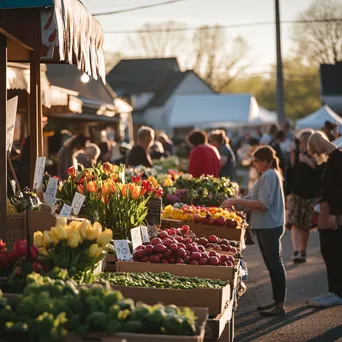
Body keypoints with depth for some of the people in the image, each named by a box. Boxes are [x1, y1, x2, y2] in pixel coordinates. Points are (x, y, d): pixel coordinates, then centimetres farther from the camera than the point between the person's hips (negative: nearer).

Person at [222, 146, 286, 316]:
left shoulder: (269, 176, -15)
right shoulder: (268, 175, 16)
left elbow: (263, 204, -22)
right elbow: (254, 199, 17)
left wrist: (237, 201, -20)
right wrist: (235, 202, 6)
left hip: (270, 226, -10)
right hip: (265, 226, 10)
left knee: (274, 264, -7)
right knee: (272, 264, 14)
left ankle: (280, 305, -4)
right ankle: (277, 301, 21)